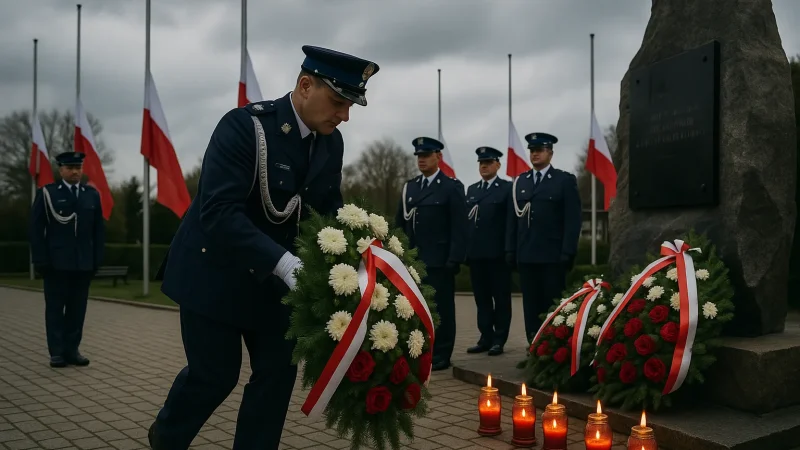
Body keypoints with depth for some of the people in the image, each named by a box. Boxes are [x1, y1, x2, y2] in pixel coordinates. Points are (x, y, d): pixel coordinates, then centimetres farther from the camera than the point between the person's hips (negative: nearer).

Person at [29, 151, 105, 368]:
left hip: (84, 263, 3)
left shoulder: (92, 194, 10)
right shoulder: (46, 193, 1)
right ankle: (57, 352, 9)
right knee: (55, 308, 3)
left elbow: (99, 230, 10)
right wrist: (41, 260, -8)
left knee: (78, 308, 5)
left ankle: (72, 350, 12)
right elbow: (36, 229, -2)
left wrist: (97, 259, 3)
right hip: (56, 262, -3)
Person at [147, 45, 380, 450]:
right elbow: (218, 212, -32)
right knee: (215, 373, 4)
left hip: (273, 275, 6)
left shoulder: (331, 142, -4)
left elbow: (330, 209, 6)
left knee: (279, 370, 2)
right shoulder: (244, 125, -24)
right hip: (216, 268, -6)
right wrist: (286, 263, -41)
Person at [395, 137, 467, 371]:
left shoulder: (452, 187, -2)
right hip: (412, 261, 5)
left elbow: (459, 228, -7)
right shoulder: (409, 186, 15)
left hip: (439, 262, -5)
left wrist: (454, 261, -14)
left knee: (441, 309, 1)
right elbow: (400, 224, 15)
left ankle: (440, 356, 9)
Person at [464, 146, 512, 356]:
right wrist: (465, 249, 4)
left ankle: (499, 340, 9)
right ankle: (486, 338, 16)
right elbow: (465, 220, 11)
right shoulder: (471, 190, 16)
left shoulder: (508, 188, 0)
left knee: (501, 299, 3)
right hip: (476, 253, 5)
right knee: (482, 299, 9)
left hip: (498, 253, -5)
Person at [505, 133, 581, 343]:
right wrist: (510, 251, 5)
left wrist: (567, 253, -11)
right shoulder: (519, 182, 14)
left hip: (553, 256, -4)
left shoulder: (565, 180, 2)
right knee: (531, 306, 6)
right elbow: (512, 219, 12)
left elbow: (572, 219, -4)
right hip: (526, 255, 4)